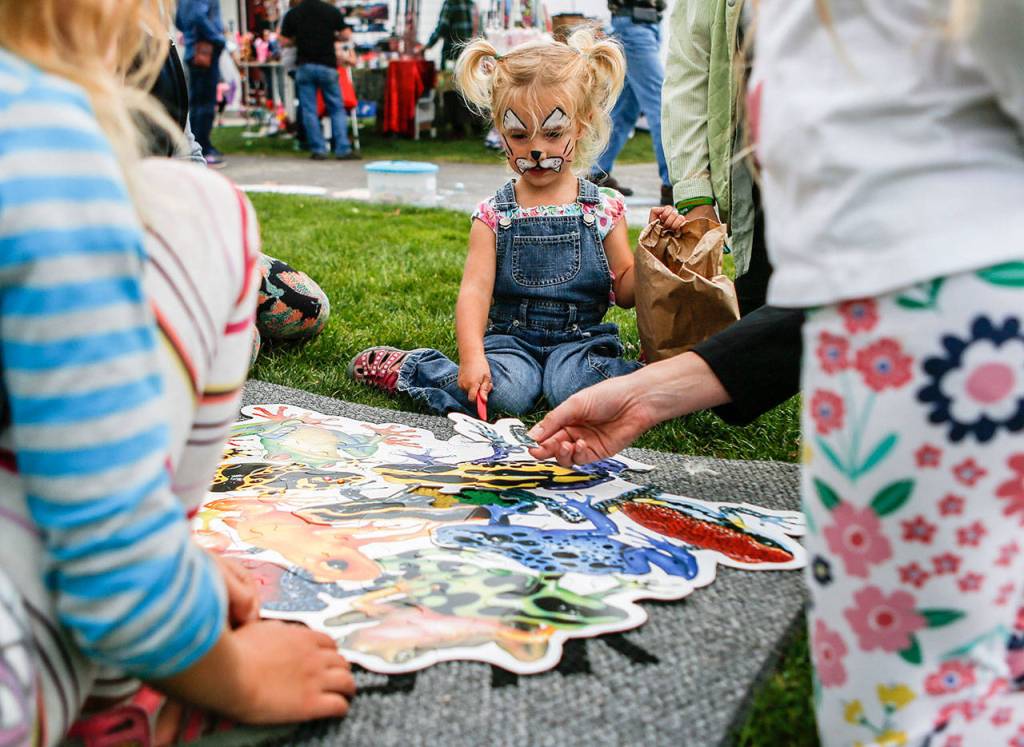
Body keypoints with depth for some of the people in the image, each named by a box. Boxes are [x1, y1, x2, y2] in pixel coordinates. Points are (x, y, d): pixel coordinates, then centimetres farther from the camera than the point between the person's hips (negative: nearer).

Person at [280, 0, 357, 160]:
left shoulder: (292, 14, 1)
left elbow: (284, 41, 4)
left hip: (304, 66, 1)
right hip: (327, 66, -1)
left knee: (309, 110, 6)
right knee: (336, 108, 6)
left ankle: (318, 150, 5)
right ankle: (343, 149, 0)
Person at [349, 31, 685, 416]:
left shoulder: (604, 209, 3)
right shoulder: (494, 215, 0)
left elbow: (625, 292, 6)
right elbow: (475, 289, -11)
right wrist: (472, 356, -26)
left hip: (581, 338, -1)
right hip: (511, 336, 1)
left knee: (572, 388, -35)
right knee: (507, 392, -30)